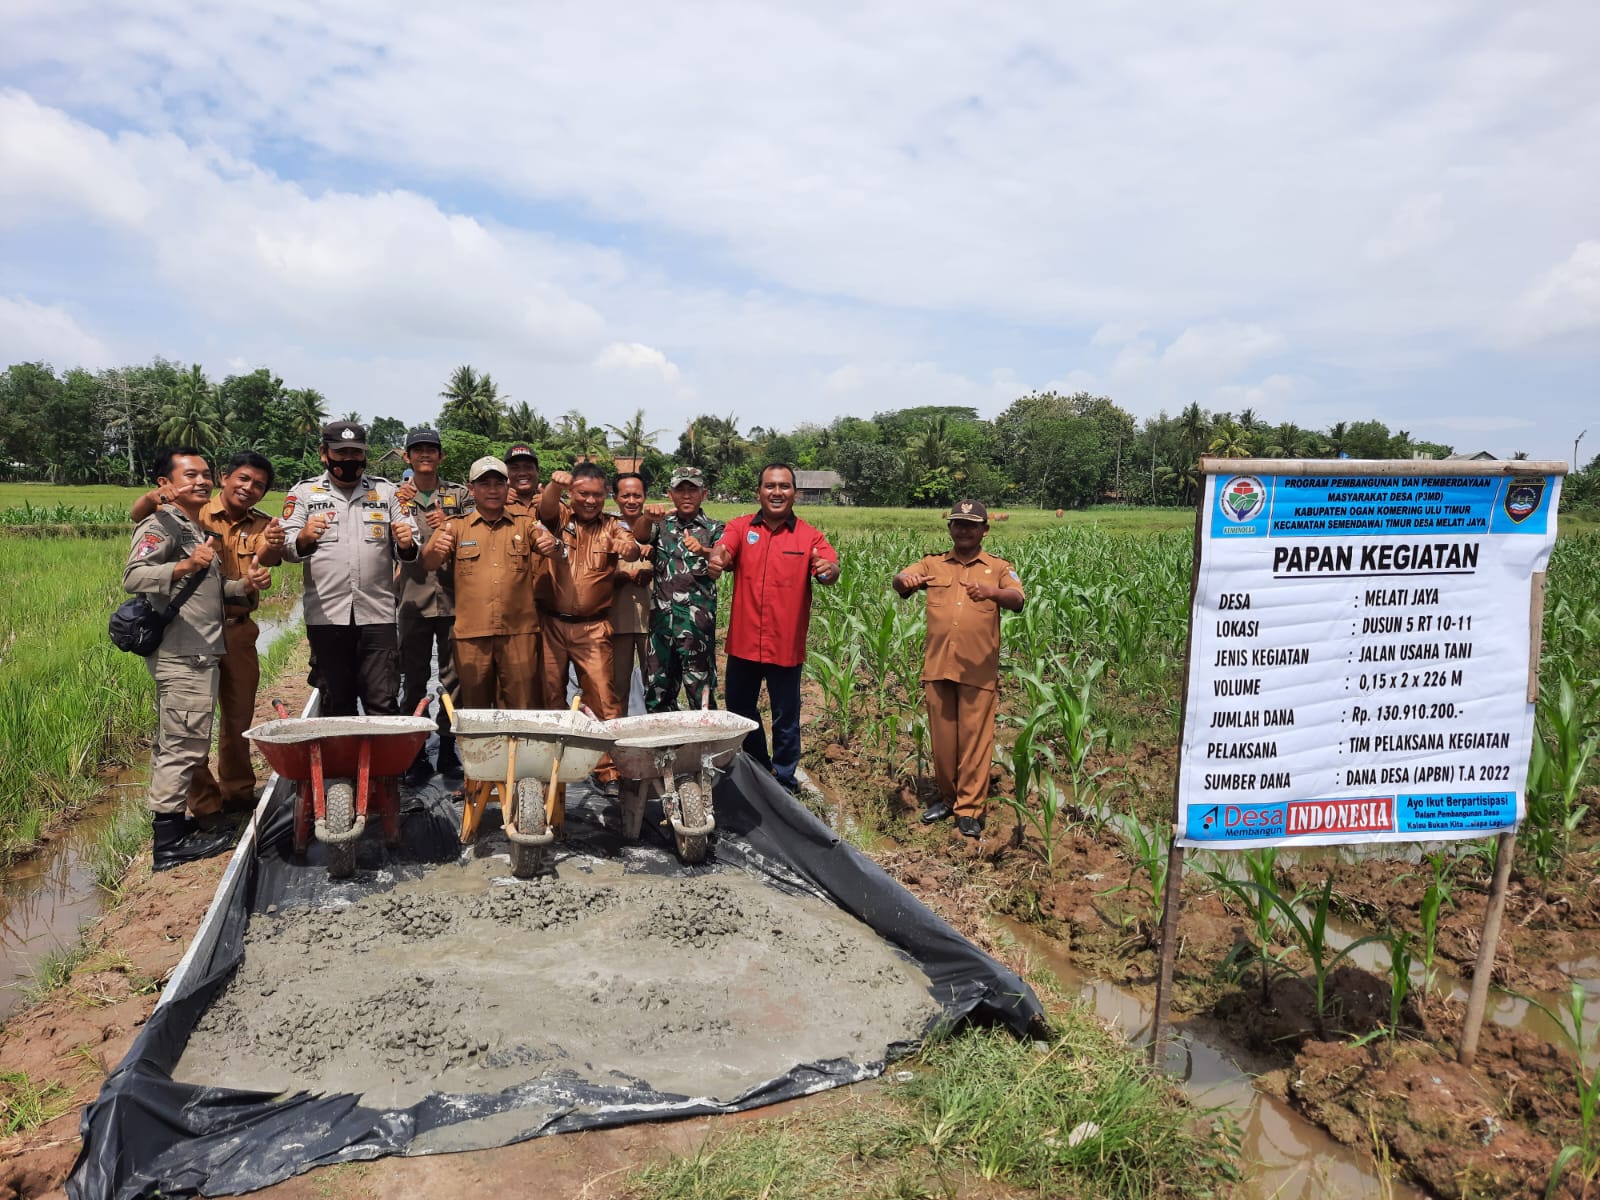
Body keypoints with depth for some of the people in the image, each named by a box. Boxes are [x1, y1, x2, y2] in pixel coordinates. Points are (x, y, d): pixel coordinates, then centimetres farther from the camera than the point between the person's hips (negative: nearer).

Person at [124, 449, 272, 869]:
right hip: (181, 654, -10)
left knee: (175, 743, 15)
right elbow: (133, 576, -22)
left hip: (201, 653, 10)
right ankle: (169, 841, -5)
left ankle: (171, 824, 24)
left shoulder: (201, 531, 22)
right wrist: (185, 566, -38)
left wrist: (244, 585, 6)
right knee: (184, 744, -10)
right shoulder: (160, 525, -7)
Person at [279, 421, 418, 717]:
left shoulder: (385, 490, 12)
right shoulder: (304, 492, 9)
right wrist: (304, 538, -22)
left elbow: (409, 552, 13)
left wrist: (406, 544, -11)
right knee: (336, 706, 9)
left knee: (383, 705, -2)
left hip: (377, 615, 0)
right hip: (326, 615, 0)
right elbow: (287, 549, 1)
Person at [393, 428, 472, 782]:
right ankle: (416, 755, 12)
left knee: (454, 677, 4)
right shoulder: (395, 496, 9)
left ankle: (449, 750, 15)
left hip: (453, 598, 0)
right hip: (413, 599, 0)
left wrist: (449, 526, -13)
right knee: (414, 679, 3)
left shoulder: (460, 496, 10)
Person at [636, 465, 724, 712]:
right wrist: (648, 519, -29)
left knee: (700, 691, -3)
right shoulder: (661, 524, 13)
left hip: (697, 620, -3)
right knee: (657, 691, 9)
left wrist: (703, 551, -35)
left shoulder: (714, 529, 6)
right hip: (661, 617, 3)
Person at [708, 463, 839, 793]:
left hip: (786, 645, -2)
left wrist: (828, 571, -41)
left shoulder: (809, 536, -1)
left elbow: (831, 567, -17)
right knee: (739, 713, 16)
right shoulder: (740, 527, 1)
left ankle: (784, 782, 25)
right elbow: (723, 551, -18)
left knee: (786, 719, 8)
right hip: (743, 643, 2)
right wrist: (719, 557, -42)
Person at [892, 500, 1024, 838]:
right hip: (937, 667, 2)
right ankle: (947, 797, 28)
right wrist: (905, 580, -32)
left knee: (974, 738, 1)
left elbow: (1018, 602, -12)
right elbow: (899, 581, -6)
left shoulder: (999, 568, 5)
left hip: (978, 669, -2)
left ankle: (970, 809, 11)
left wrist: (993, 592, -34)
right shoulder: (933, 564, 10)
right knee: (941, 736, 11)